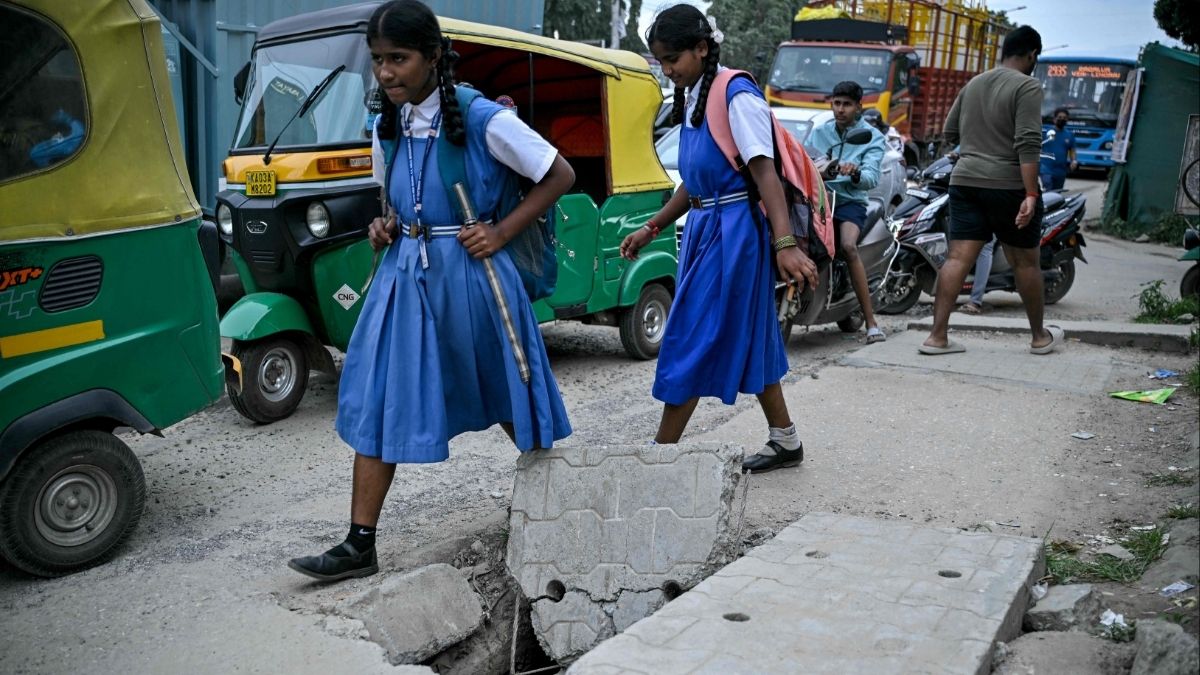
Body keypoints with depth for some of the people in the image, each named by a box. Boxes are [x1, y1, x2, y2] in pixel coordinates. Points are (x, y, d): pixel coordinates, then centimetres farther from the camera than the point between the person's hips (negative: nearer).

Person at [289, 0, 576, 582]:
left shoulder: (481, 118, -12)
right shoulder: (387, 127, 7)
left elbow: (560, 176, -6)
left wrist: (500, 233, -12)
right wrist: (384, 228, 2)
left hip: (468, 273, -5)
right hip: (404, 273, 6)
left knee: (505, 394, 11)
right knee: (377, 404, 1)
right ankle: (359, 545, 8)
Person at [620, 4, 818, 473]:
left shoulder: (737, 96, -14)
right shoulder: (691, 98, 12)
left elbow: (765, 173, -22)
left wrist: (785, 244, -30)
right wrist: (652, 228, 20)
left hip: (731, 231, -9)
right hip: (701, 228, 9)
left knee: (693, 342, -5)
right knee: (746, 337, 14)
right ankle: (785, 440, 26)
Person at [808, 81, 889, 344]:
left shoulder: (872, 137, 6)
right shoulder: (819, 133, 19)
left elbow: (872, 178, -9)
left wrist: (855, 173, -31)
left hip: (849, 201, -3)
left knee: (849, 247, -32)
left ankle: (871, 321, -29)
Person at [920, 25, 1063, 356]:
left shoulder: (973, 84, 14)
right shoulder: (1027, 87, -7)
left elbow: (949, 133, 21)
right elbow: (1028, 144, -17)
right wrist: (1031, 195, -20)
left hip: (965, 181, 5)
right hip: (1009, 185, -5)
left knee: (958, 258, 0)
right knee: (1026, 262, 9)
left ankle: (937, 336, -7)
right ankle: (1040, 337, 22)